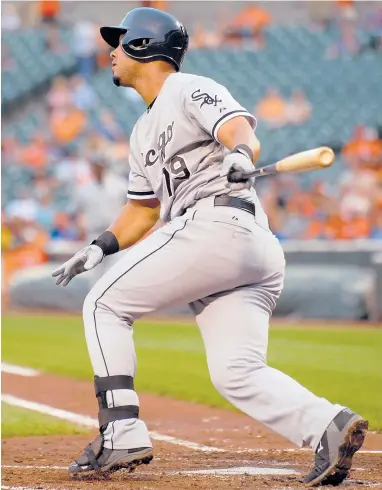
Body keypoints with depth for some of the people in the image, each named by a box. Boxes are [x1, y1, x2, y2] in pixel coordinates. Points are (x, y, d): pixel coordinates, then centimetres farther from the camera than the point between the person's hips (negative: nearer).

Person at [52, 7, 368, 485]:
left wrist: (240, 154, -38)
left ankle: (121, 433, -10)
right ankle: (329, 425, -22)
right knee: (236, 373, -4)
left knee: (105, 305, -3)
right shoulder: (143, 132, 30)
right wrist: (100, 246, 22)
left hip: (217, 224, -9)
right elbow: (143, 209, 36)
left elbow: (240, 129, -15)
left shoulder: (191, 90, 3)